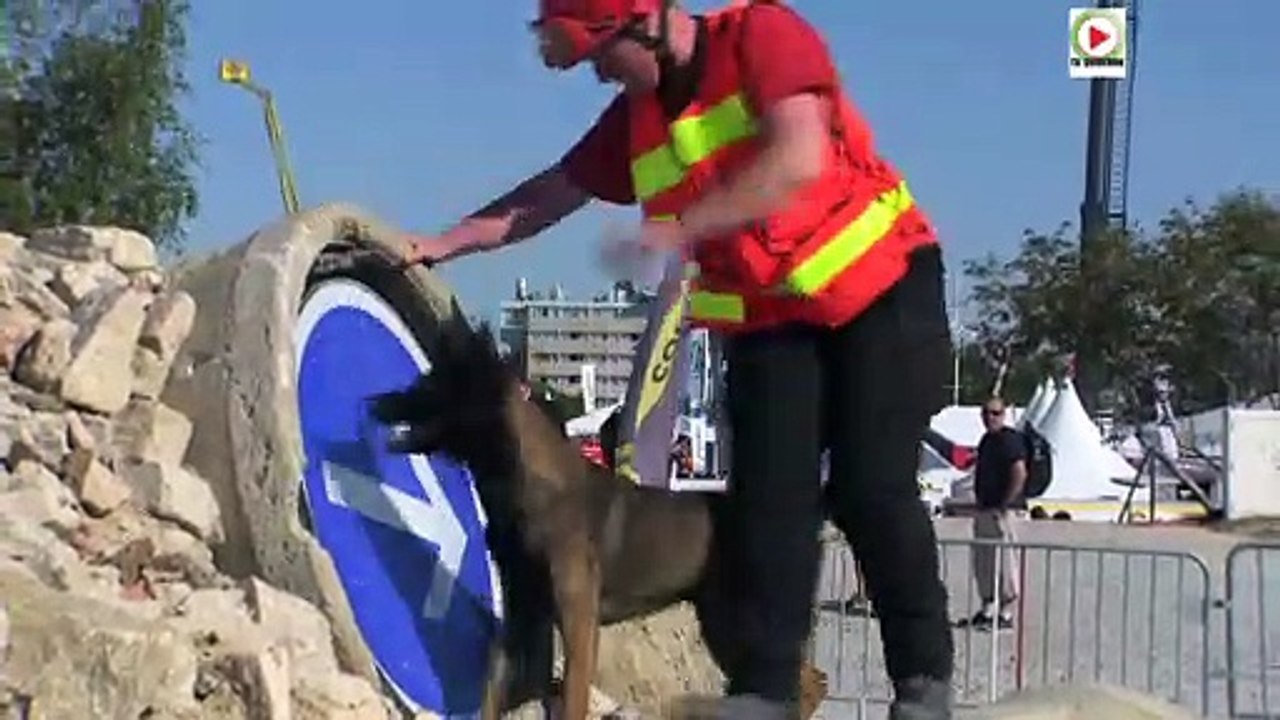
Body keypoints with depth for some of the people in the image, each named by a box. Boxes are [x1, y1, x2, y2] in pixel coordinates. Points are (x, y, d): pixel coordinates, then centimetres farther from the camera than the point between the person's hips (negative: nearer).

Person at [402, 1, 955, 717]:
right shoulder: (636, 117, 5)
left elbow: (799, 160, -29)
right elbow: (554, 191, 15)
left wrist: (682, 228, -32)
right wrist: (443, 243, 10)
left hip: (883, 291, -5)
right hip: (771, 320, 6)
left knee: (872, 487, -10)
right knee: (769, 494, -6)